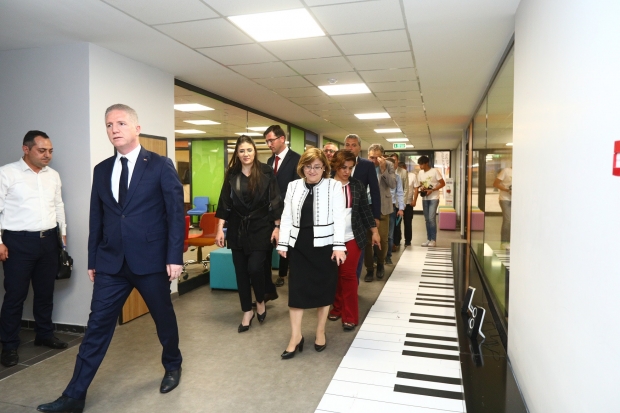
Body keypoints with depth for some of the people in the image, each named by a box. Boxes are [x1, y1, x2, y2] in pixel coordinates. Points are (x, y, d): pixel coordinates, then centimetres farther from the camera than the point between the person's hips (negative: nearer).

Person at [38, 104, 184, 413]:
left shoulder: (160, 166, -5)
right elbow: (96, 219, 12)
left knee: (163, 318, 14)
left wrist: (174, 257, -13)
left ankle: (173, 366, 39)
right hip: (111, 263, 4)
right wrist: (92, 260, 11)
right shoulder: (101, 170, 9)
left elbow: (176, 213, -8)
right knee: (97, 326, 6)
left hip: (150, 260, -3)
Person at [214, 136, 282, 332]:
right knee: (241, 271, 7)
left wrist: (277, 227, -8)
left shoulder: (266, 172, -6)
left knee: (255, 268, -10)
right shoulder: (232, 174, 3)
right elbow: (225, 202, 4)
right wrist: (220, 229, -1)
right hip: (237, 229, 3)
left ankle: (261, 301, 20)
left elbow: (275, 201, -5)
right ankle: (247, 311, 23)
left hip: (260, 228, -3)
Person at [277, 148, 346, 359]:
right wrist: (283, 243, 2)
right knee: (296, 289, 3)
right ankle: (296, 336, 15)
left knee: (323, 289, 9)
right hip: (299, 245, 3)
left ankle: (320, 332, 26)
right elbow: (287, 217, 7)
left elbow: (339, 218, -8)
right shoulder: (293, 186, 7)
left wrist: (339, 246, -14)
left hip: (324, 245, -2)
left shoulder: (334, 186, -4)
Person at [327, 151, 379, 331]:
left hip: (352, 238, 0)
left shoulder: (357, 185, 4)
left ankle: (350, 316, 7)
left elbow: (365, 210, 9)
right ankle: (337, 308, 26)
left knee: (348, 275, -1)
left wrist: (375, 232, 7)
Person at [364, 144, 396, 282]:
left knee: (383, 239, 2)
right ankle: (369, 269, 15)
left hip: (383, 207, 1)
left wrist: (383, 169, -16)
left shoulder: (388, 165, 1)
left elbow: (393, 185, -9)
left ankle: (380, 264, 28)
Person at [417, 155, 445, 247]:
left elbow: (443, 183, -9)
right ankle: (428, 239, 14)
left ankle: (433, 240, -3)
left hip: (434, 198, -6)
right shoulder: (420, 173, 7)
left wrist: (432, 190, -18)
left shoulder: (434, 171, -10)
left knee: (431, 218, -11)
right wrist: (421, 188, -5)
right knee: (427, 219, 7)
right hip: (425, 199, 6)